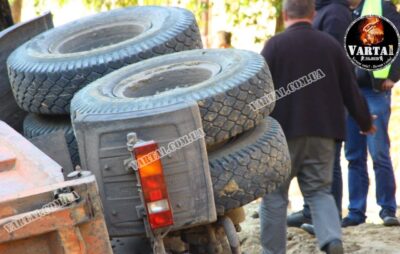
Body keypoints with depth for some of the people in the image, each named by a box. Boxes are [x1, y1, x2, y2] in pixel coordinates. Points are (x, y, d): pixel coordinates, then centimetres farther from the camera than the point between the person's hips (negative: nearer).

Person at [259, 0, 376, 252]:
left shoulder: (275, 45, -6)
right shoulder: (331, 44, 7)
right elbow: (351, 90, 11)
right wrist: (366, 122, 25)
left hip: (284, 131, -3)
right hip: (323, 131, 4)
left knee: (275, 195, 8)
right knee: (319, 190, 12)